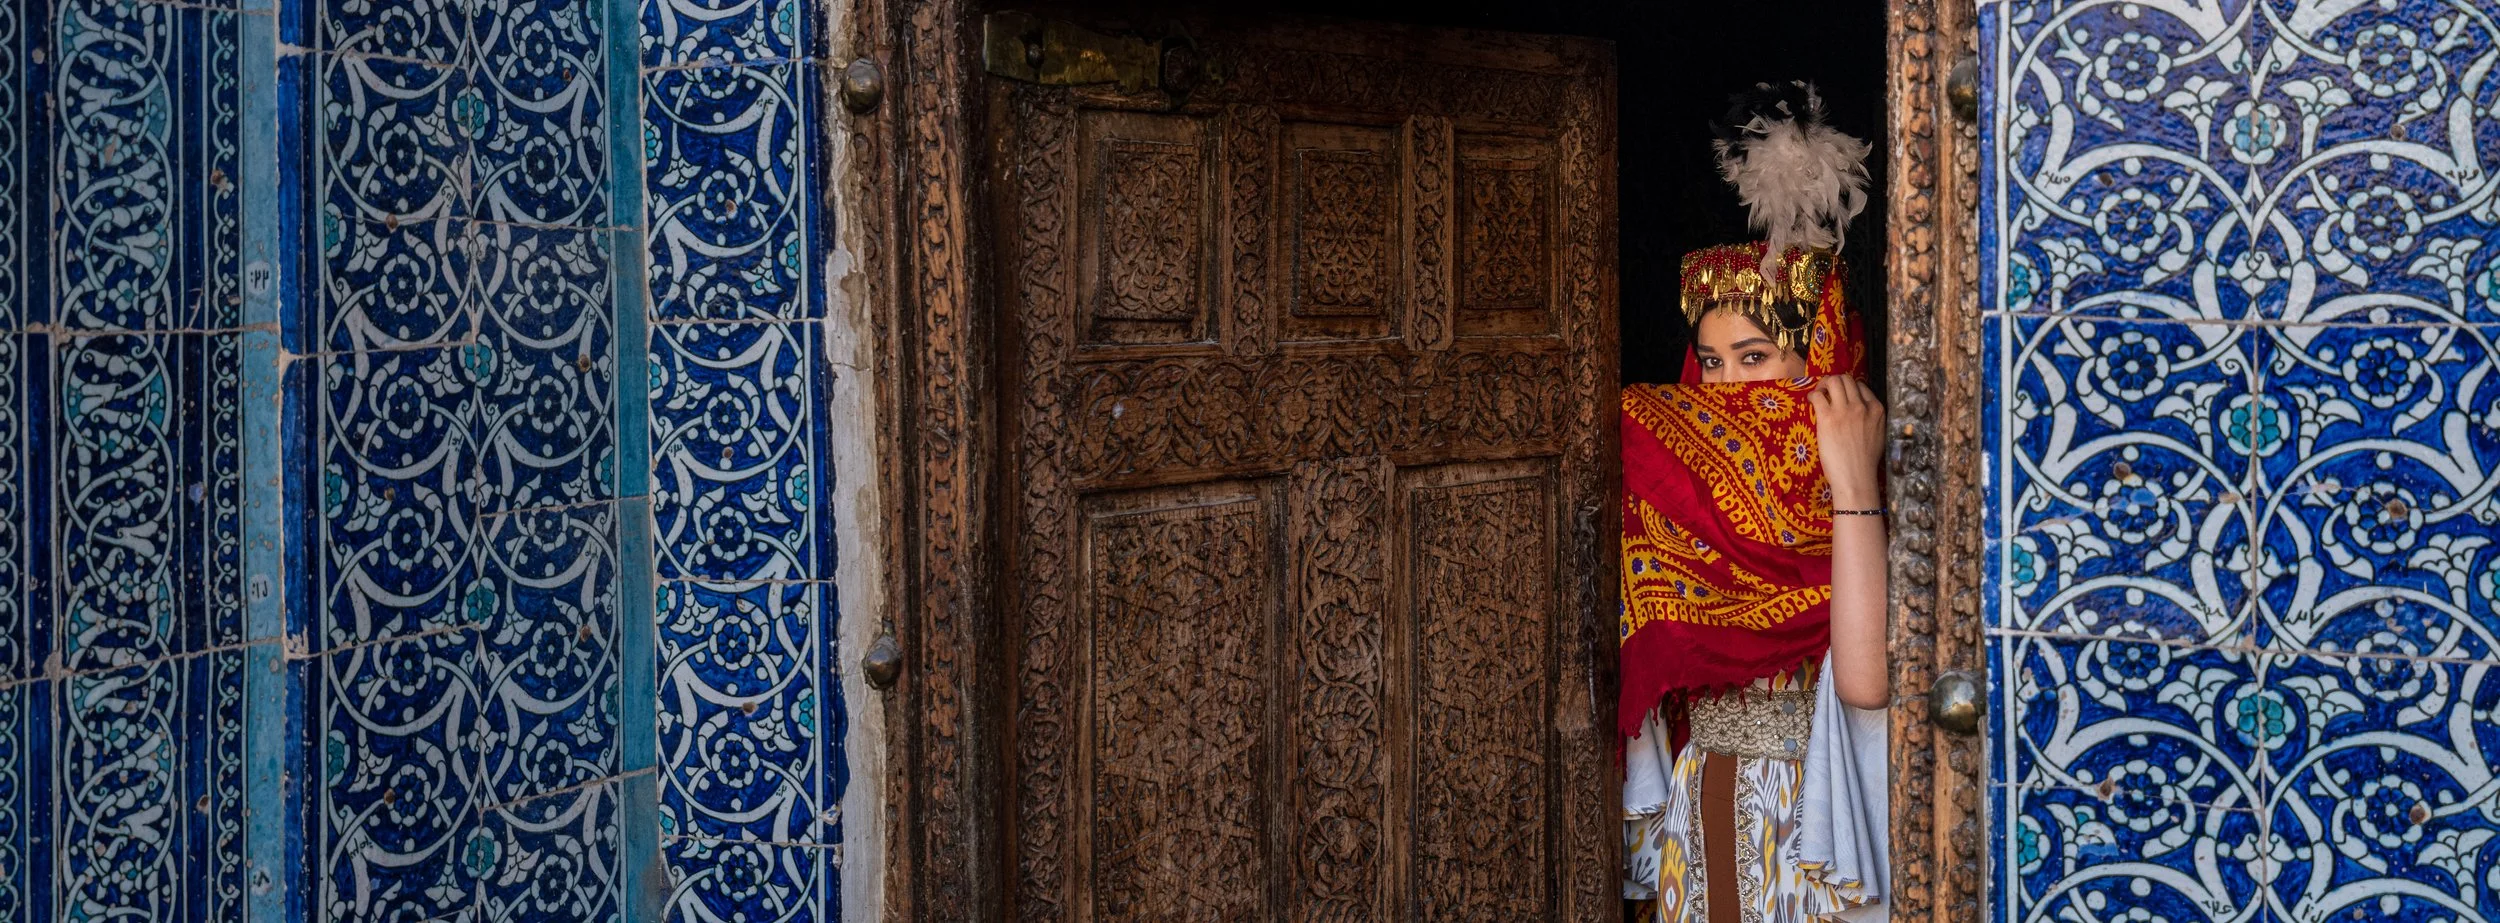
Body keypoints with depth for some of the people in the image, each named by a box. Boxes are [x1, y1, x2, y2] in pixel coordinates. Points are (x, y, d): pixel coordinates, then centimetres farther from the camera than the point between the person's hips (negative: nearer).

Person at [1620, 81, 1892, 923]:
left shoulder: (1857, 509, -11)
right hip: (1698, 813, 5)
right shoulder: (1678, 490, 4)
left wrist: (1853, 484, -27)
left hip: (1809, 816, -5)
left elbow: (1867, 681, -28)